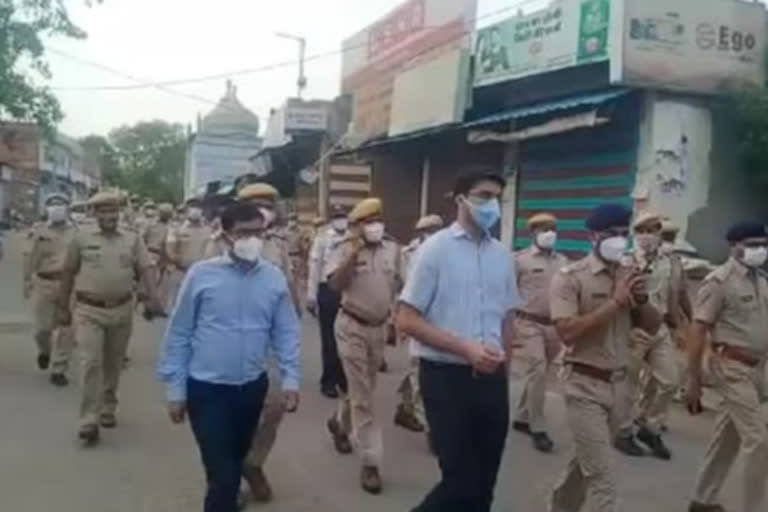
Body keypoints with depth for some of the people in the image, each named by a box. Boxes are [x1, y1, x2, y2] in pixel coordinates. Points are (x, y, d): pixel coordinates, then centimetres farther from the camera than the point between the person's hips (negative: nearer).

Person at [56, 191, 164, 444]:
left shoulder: (133, 239, 3)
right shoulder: (82, 237, -1)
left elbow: (146, 268, -5)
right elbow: (68, 273, 5)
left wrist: (152, 295, -22)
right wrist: (62, 307, 6)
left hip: (121, 310, 2)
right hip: (89, 310, -2)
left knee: (113, 364, 14)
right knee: (92, 362, -10)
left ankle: (108, 409, 31)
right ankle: (89, 421, -7)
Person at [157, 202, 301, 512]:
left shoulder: (275, 278, -3)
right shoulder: (201, 274, -11)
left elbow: (286, 333, 2)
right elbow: (178, 335, -6)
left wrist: (291, 379, -7)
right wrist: (175, 389, -5)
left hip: (253, 387, 4)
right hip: (207, 388, -3)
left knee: (235, 462, 23)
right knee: (222, 472, -4)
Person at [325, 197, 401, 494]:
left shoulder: (392, 249, 2)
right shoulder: (347, 249, -9)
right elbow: (335, 285, -21)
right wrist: (353, 254, -27)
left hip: (379, 327, 5)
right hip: (352, 327, -5)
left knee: (365, 388, 20)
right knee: (362, 394, -3)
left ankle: (339, 423, 49)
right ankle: (370, 462, 2)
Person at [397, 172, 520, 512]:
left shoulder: (503, 255, 7)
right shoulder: (436, 248, -7)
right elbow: (407, 321, -11)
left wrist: (503, 368, 10)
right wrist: (466, 348, -18)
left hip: (491, 379, 5)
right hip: (447, 376, -5)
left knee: (484, 481, 12)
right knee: (461, 480, -5)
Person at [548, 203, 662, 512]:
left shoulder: (629, 276, 6)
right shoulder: (570, 277, -12)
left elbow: (653, 327, 10)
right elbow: (567, 332, -23)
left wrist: (641, 299, -10)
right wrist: (616, 302, -22)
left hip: (618, 383, 6)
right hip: (585, 385, -6)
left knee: (587, 463, 21)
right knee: (602, 476, -6)